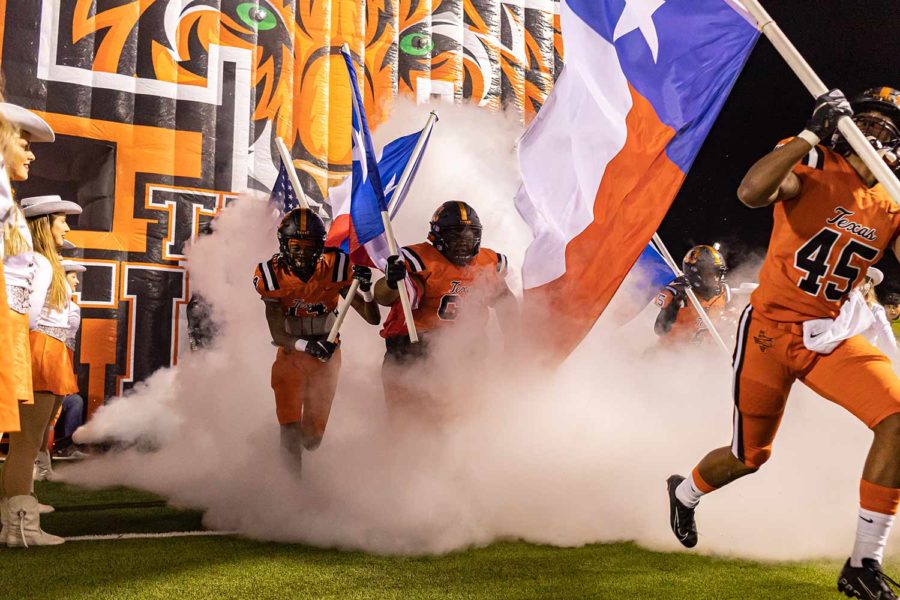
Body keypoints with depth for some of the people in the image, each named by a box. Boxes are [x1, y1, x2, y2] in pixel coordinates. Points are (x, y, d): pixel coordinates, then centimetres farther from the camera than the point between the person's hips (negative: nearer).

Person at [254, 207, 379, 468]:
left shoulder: (335, 268, -16)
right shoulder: (272, 275, -16)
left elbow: (373, 319, -16)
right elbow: (277, 334, -16)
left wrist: (365, 289, -34)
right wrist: (306, 345, -33)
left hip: (327, 354, 1)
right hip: (291, 352, -1)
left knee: (313, 436, 11)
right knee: (291, 430, -13)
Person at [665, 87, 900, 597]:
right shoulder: (814, 168, -11)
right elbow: (751, 192, -32)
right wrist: (812, 135, -33)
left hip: (829, 336, 4)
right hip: (771, 329, -4)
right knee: (750, 456, 10)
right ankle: (685, 492, 47)